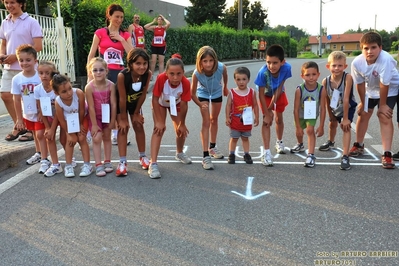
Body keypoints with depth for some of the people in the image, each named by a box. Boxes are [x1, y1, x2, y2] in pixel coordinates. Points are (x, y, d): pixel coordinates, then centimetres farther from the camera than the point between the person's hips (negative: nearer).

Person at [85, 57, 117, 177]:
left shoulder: (111, 85, -19)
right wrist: (94, 124, -16)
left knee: (107, 137, 14)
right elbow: (91, 107, -19)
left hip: (107, 115, 2)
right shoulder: (89, 87, -23)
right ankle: (98, 165, -1)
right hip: (94, 116, -2)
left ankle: (107, 162, 26)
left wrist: (112, 121, -10)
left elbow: (113, 104, -14)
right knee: (97, 138, -6)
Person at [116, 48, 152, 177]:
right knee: (123, 129, -6)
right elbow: (122, 98, -29)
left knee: (139, 127, 8)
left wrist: (136, 113, -8)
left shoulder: (148, 74, -29)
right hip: (121, 103, -3)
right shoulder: (122, 75, -39)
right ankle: (122, 162, -3)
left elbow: (143, 94, -17)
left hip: (136, 102, 3)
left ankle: (143, 157, 23)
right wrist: (123, 119, -20)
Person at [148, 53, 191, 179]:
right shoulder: (161, 78, -40)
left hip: (176, 104, 2)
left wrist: (182, 124, -12)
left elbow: (183, 104, -22)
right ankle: (153, 164, -19)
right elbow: (155, 100, -28)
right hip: (160, 103, -2)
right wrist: (159, 121, -25)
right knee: (159, 129, -17)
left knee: (181, 130, 4)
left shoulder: (186, 83, -35)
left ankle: (179, 153, 37)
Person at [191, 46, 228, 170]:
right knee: (206, 122, -10)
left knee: (214, 119, 17)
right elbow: (193, 93, -24)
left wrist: (225, 88, 8)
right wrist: (201, 105, -37)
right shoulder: (197, 73, -38)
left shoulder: (221, 67, -35)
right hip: (203, 93, -3)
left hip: (217, 92, 3)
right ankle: (206, 156, -9)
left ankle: (212, 147, 36)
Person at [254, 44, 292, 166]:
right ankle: (267, 152, -12)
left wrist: (271, 106, -24)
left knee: (279, 119, 16)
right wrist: (266, 113, -25)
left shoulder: (286, 68, -35)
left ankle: (279, 142, 42)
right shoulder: (263, 72, -39)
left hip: (279, 95, 2)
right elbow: (261, 94, -29)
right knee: (266, 121, -12)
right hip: (266, 95, -2)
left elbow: (279, 89, -26)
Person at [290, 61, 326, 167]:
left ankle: (311, 155, -14)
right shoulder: (299, 90, -31)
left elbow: (323, 109, -19)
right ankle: (300, 144, 52)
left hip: (312, 115, -1)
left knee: (310, 130, -21)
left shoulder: (321, 89, -28)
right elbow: (296, 109, -22)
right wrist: (298, 127, -18)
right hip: (301, 115, 1)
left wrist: (321, 126, -16)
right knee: (298, 132, 17)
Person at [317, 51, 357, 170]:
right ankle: (330, 142, 58)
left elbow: (346, 99, -34)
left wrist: (345, 118, -31)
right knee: (332, 124, 26)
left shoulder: (347, 77, -35)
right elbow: (327, 100, -12)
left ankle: (345, 157, -20)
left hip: (348, 107, -5)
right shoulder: (325, 81, -24)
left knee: (345, 127, -20)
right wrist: (330, 115, -2)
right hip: (334, 108, 5)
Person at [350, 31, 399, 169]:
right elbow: (360, 84, -12)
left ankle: (387, 154, -12)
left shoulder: (385, 59, -38)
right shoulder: (357, 62, -26)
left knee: (385, 117, -15)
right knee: (363, 114, 9)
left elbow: (384, 85, -29)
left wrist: (382, 105, -19)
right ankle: (359, 146, 30)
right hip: (371, 90, 4)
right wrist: (363, 103, -2)